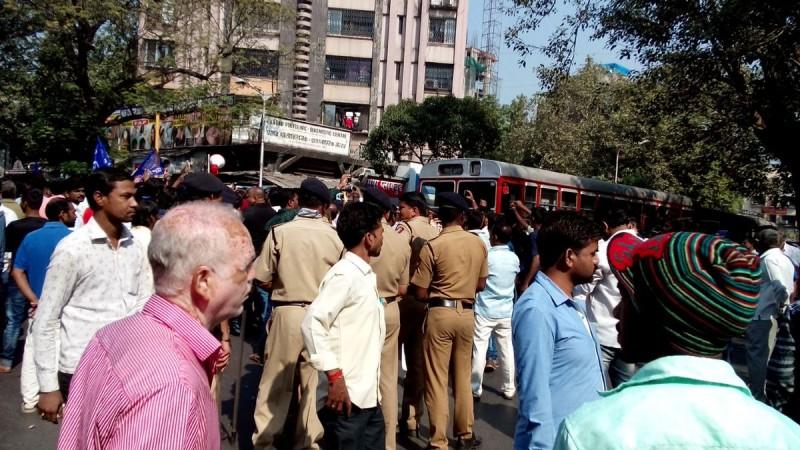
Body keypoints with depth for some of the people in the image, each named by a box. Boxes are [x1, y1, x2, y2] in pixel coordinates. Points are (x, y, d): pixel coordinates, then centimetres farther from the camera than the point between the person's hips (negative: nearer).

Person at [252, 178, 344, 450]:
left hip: (287, 313, -2)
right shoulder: (335, 236, -4)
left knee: (276, 380, 10)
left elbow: (263, 280, -4)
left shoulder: (280, 232, -8)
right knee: (310, 379, 15)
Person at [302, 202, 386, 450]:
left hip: (368, 395, 9)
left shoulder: (365, 275, 13)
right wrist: (335, 377, -23)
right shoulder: (344, 273, -15)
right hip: (347, 396, -9)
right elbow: (312, 323, -22)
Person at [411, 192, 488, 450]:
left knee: (437, 380, 4)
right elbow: (481, 285, 11)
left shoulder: (433, 246, -12)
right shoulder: (478, 243, 1)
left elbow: (420, 293, -9)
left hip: (440, 313, -4)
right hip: (467, 313, 4)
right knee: (463, 377, 17)